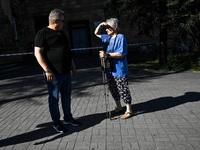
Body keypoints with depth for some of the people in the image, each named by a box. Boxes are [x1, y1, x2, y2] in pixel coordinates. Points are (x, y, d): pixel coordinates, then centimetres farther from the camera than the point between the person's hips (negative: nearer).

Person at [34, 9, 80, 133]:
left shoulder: (61, 33, 16)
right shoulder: (43, 33, -8)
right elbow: (38, 53, -14)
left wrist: (73, 67, 20)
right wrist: (47, 70, -21)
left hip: (66, 72, 8)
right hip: (53, 74, -8)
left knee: (67, 96, 16)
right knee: (54, 98, 4)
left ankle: (68, 118, 31)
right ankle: (56, 122, 20)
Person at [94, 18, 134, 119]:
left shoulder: (121, 37, -11)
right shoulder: (108, 38, 12)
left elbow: (121, 54, -20)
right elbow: (96, 33, 25)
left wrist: (106, 55, -23)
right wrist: (101, 25, 5)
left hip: (119, 70, -8)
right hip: (110, 70, 8)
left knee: (123, 90, -1)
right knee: (113, 90, 17)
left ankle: (129, 110, 12)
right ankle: (119, 107, 33)